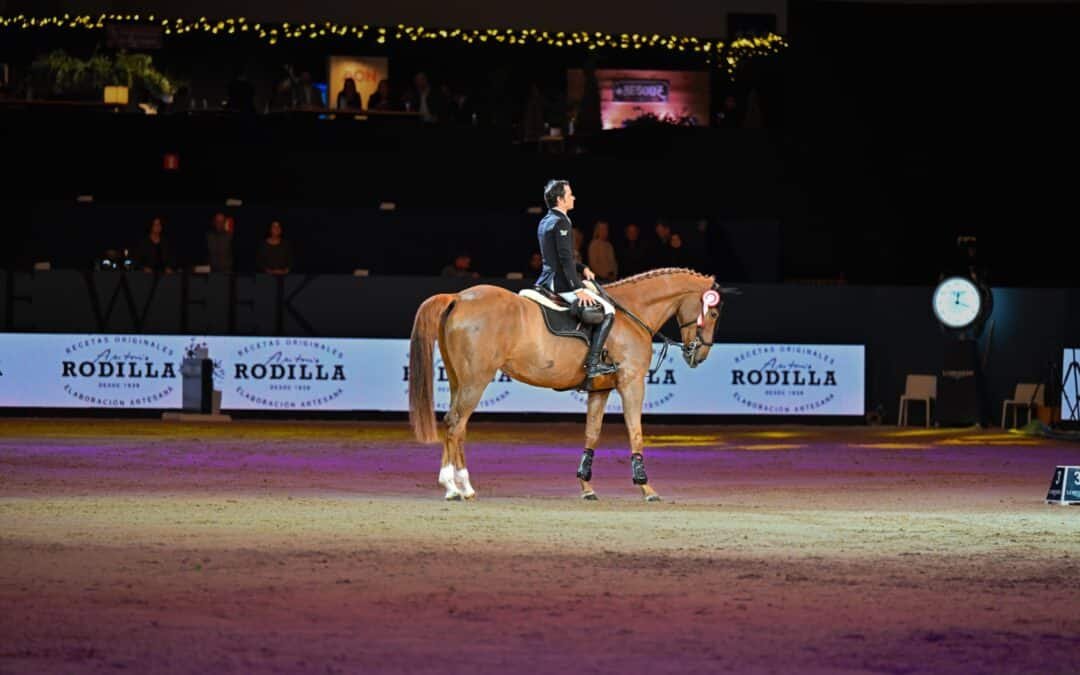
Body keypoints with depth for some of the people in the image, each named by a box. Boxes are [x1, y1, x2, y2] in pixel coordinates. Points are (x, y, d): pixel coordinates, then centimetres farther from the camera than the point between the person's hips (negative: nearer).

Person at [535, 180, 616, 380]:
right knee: (607, 310, -9)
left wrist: (582, 268, 14)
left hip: (547, 280, 10)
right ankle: (592, 363, -16)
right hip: (560, 283, -10)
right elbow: (565, 259, -22)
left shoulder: (545, 222, 14)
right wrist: (579, 289, -22)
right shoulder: (561, 222, -16)